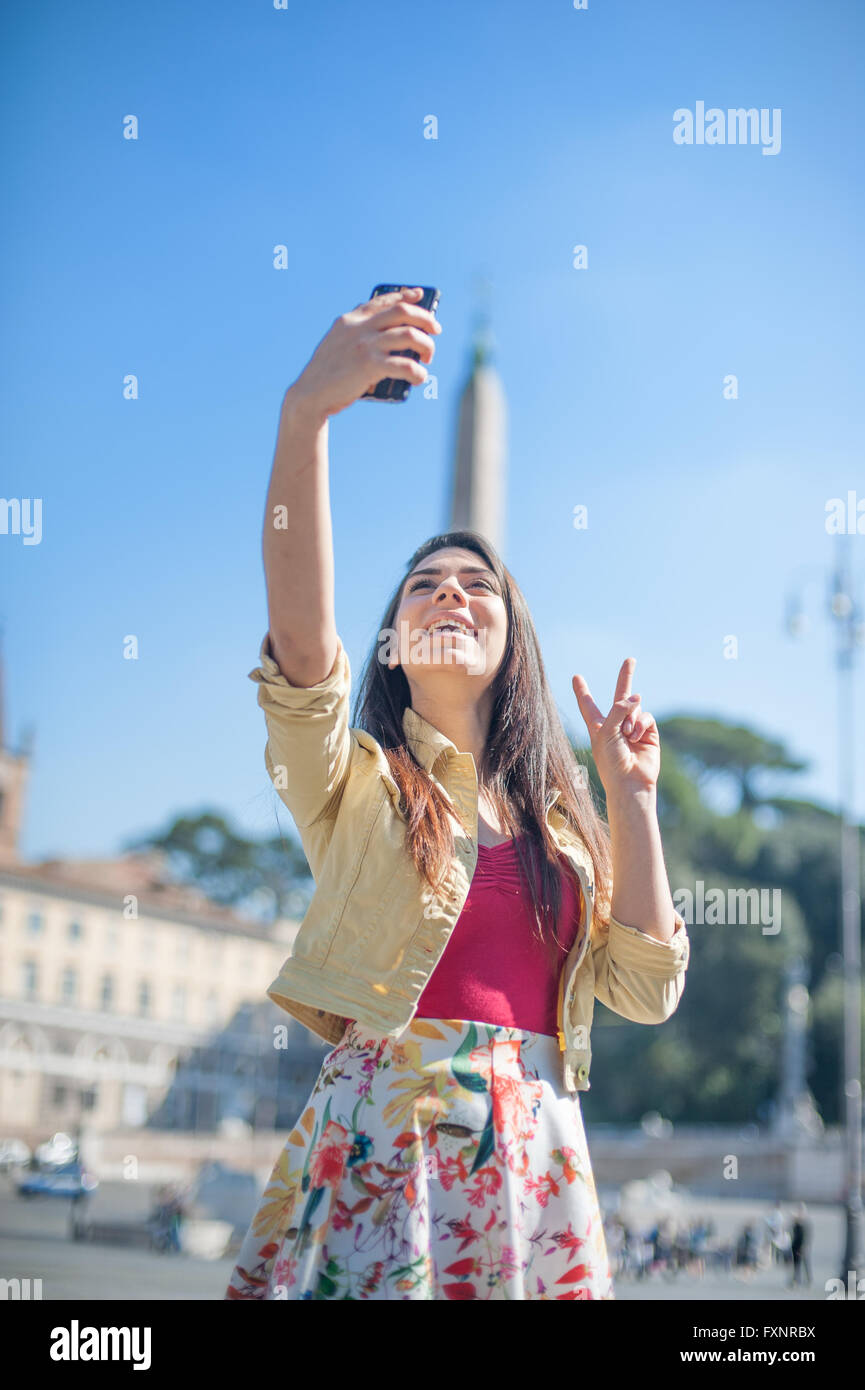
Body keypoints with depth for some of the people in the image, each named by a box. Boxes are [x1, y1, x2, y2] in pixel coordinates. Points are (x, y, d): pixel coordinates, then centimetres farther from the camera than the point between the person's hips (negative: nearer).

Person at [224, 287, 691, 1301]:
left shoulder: (561, 814, 15)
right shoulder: (355, 781, 3)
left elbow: (646, 989, 7)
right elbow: (301, 635, -18)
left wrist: (630, 801, 2)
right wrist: (304, 415, -29)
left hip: (540, 1162, 4)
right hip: (385, 1145, -3)